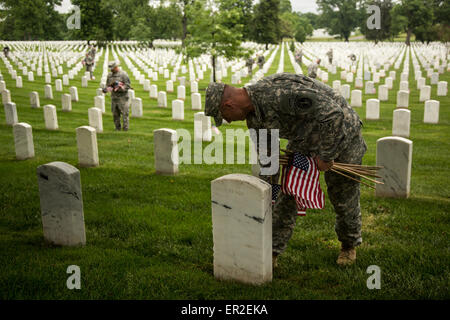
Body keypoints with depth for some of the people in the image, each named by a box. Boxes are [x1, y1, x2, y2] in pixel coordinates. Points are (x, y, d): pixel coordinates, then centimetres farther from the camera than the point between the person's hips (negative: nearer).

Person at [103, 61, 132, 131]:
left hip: (122, 97, -5)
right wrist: (106, 89, -3)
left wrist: (121, 88, -23)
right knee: (115, 114, 8)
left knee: (124, 113, -5)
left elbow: (128, 85, -8)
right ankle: (117, 127, 18)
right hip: (114, 97, 6)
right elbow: (108, 85, 18)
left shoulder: (123, 74, -6)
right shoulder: (109, 75, 11)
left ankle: (125, 128, 2)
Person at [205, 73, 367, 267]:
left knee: (344, 198, 9)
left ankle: (349, 245, 35)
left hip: (341, 132, -7)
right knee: (287, 192, 0)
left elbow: (333, 114, -38)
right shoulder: (253, 115, -8)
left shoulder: (280, 93, -38)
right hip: (305, 139, 7)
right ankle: (271, 253, 8)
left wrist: (326, 156, -27)